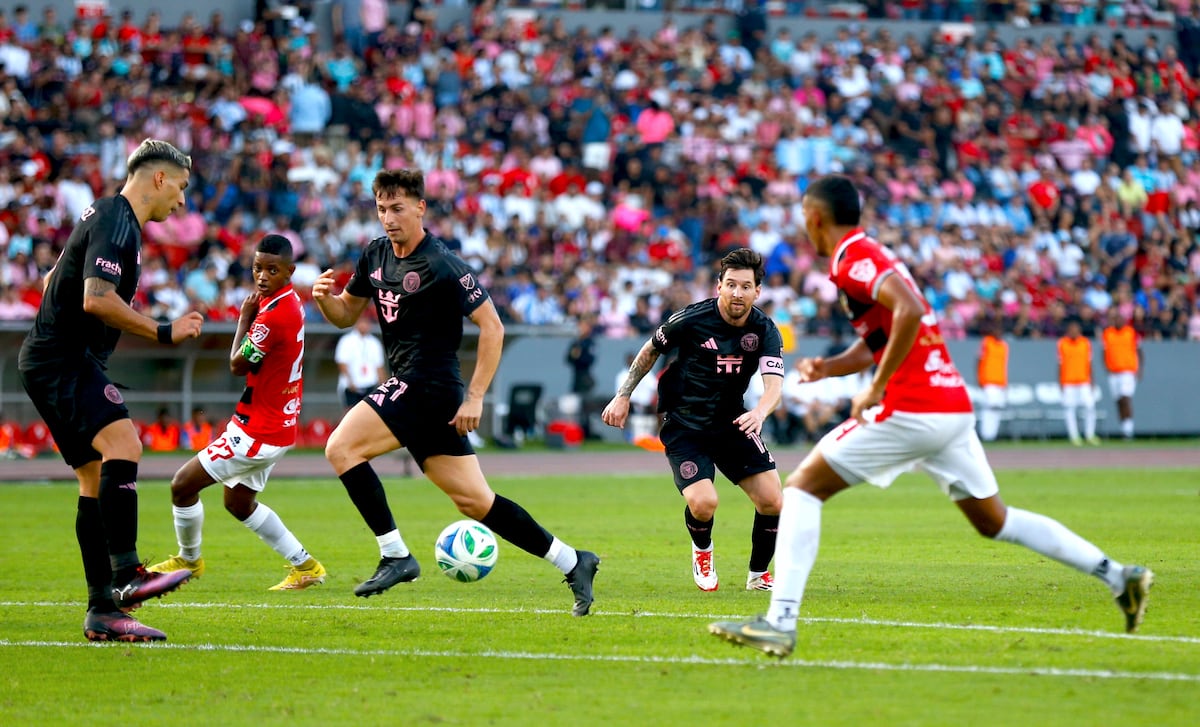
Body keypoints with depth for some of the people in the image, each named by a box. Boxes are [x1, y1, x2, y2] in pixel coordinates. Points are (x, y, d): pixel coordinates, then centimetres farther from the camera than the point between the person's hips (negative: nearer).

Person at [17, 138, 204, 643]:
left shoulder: (109, 216, 19)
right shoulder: (117, 223, -14)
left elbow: (52, 281, 31)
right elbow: (97, 299, -27)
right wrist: (163, 333, -21)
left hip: (69, 363, 11)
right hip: (61, 361, -11)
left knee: (97, 481, 6)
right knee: (122, 444, -27)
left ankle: (103, 612, 3)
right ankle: (126, 574, -35)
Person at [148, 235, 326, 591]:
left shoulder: (274, 315, -26)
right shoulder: (291, 302, 5)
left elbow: (238, 364, -13)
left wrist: (244, 318, -4)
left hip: (258, 430, -10)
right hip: (277, 425, 10)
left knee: (183, 485, 0)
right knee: (238, 502, 24)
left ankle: (188, 560, 21)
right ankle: (305, 566, 25)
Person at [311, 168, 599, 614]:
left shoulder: (442, 266, -14)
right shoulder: (375, 256, 10)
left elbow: (492, 326, -13)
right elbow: (345, 314, 21)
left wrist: (475, 397, -16)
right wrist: (323, 297, -3)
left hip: (429, 389, -8)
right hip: (408, 389, 8)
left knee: (341, 448, -17)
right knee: (474, 500, 10)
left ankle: (395, 556, -13)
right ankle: (572, 563, 17)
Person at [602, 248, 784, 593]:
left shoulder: (765, 331, -10)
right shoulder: (691, 319, -15)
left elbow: (774, 383, -24)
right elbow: (650, 350, 3)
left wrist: (760, 412, -45)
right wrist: (623, 396, 3)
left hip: (733, 422, 3)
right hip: (684, 425, -3)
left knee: (771, 501, -9)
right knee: (704, 503, -23)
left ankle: (758, 575, 16)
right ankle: (702, 552, 13)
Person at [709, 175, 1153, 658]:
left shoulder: (853, 260, -9)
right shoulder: (868, 256, 22)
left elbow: (909, 311, -26)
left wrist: (876, 388, -21)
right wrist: (828, 367, 9)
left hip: (912, 409, -10)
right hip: (954, 405, 10)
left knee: (801, 488, -4)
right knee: (994, 521, 19)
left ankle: (780, 623, -12)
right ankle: (1119, 576, 15)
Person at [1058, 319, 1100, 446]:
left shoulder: (1086, 343, 3)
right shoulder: (1062, 344, -1)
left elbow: (1089, 364, 8)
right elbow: (1060, 364, 2)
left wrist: (1091, 382, 5)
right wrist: (1060, 383, 0)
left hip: (1084, 381, 1)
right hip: (1068, 382, -1)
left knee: (1090, 406, -6)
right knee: (1069, 408, -3)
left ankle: (1090, 435, 7)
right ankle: (1074, 436, 5)